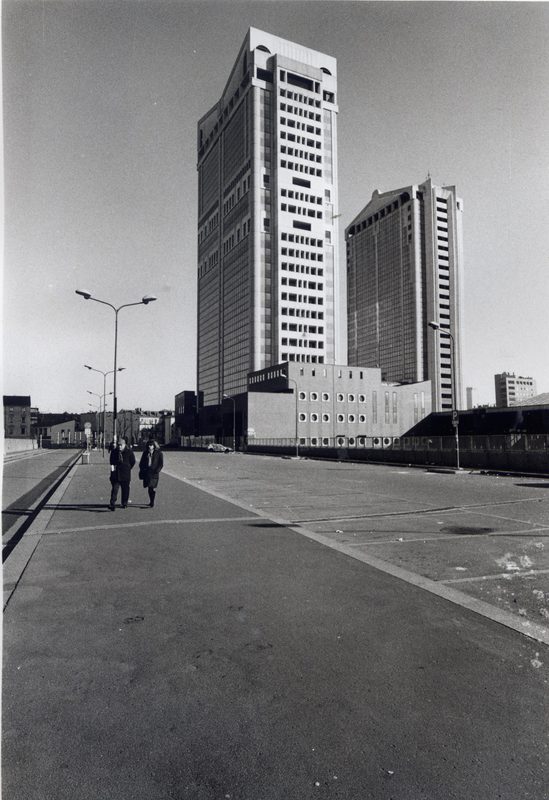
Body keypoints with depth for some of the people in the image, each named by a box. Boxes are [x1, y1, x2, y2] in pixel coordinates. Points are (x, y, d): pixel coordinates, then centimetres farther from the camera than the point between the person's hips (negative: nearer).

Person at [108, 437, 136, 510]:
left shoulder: (129, 452, -3)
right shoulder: (114, 451, 1)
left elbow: (133, 462, 6)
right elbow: (111, 460, 14)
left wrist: (128, 468, 3)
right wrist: (112, 466, 0)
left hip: (125, 474, 0)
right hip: (115, 474, 0)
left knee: (125, 489, 9)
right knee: (114, 488, -7)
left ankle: (124, 503, 22)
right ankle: (112, 504, -8)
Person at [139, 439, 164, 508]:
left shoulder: (158, 453, 0)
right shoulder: (145, 453, 11)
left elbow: (161, 464, -2)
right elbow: (141, 463, 15)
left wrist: (156, 471, -13)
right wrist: (142, 471, 2)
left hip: (154, 473, -4)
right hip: (146, 473, 4)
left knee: (152, 488, -9)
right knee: (149, 488, 9)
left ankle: (152, 503, -4)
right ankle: (151, 501, 23)